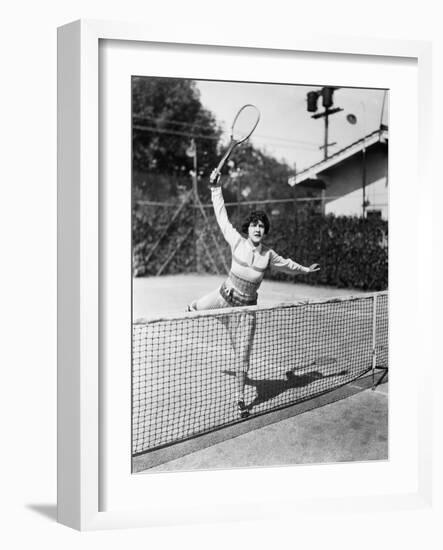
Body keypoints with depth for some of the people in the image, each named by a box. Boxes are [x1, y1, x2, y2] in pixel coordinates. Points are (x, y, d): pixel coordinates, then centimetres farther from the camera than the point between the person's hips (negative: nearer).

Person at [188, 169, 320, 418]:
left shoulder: (269, 255, -6)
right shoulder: (237, 242, -11)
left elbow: (286, 264, 15)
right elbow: (222, 217, -7)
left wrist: (304, 269, 25)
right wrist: (216, 188, -9)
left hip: (246, 308, 0)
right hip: (224, 295, 0)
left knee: (243, 355, 0)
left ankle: (240, 399, 14)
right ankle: (192, 307, 63)